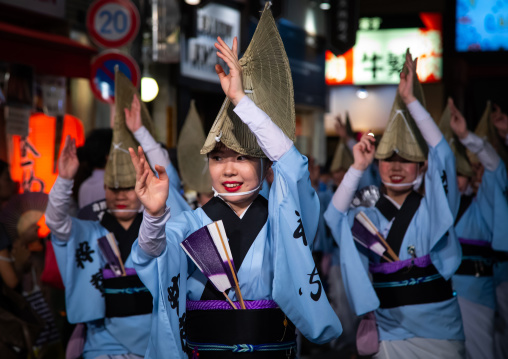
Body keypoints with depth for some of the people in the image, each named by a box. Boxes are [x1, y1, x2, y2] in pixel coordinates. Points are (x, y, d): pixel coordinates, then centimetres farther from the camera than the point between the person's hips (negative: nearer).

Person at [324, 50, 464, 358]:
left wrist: (410, 100, -13)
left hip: (440, 332, -1)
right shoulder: (367, 218, 6)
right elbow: (334, 217, -14)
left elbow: (443, 155, -9)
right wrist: (358, 168, -20)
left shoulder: (434, 209, 3)